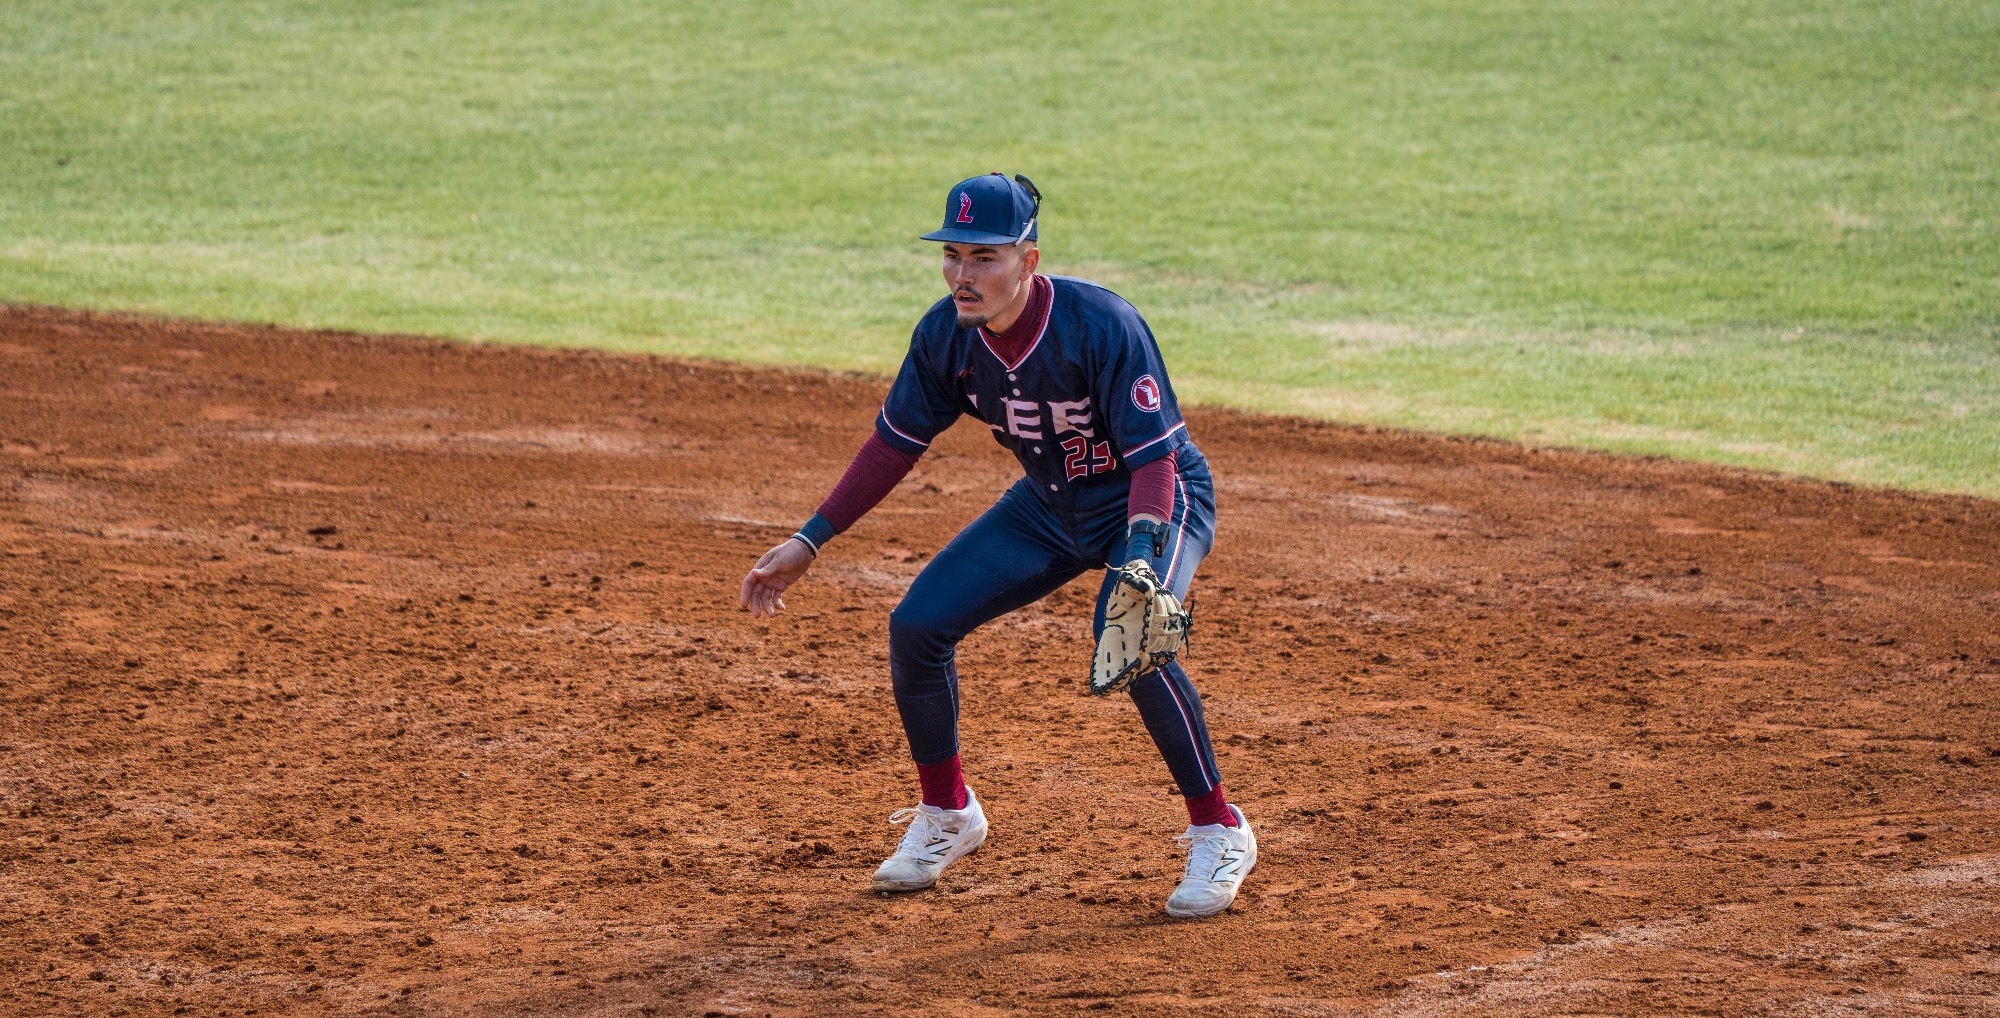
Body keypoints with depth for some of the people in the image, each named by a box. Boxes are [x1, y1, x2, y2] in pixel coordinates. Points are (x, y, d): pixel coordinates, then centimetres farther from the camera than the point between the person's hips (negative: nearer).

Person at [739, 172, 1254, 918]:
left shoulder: (1102, 326, -31)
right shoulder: (946, 335, -15)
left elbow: (1154, 456, -31)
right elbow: (896, 442, 0)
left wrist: (1140, 555, -48)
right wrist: (807, 543, -2)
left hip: (1154, 500, -6)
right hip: (1049, 505, 6)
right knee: (916, 626, -5)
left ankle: (1218, 831, -15)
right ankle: (946, 815, 19)